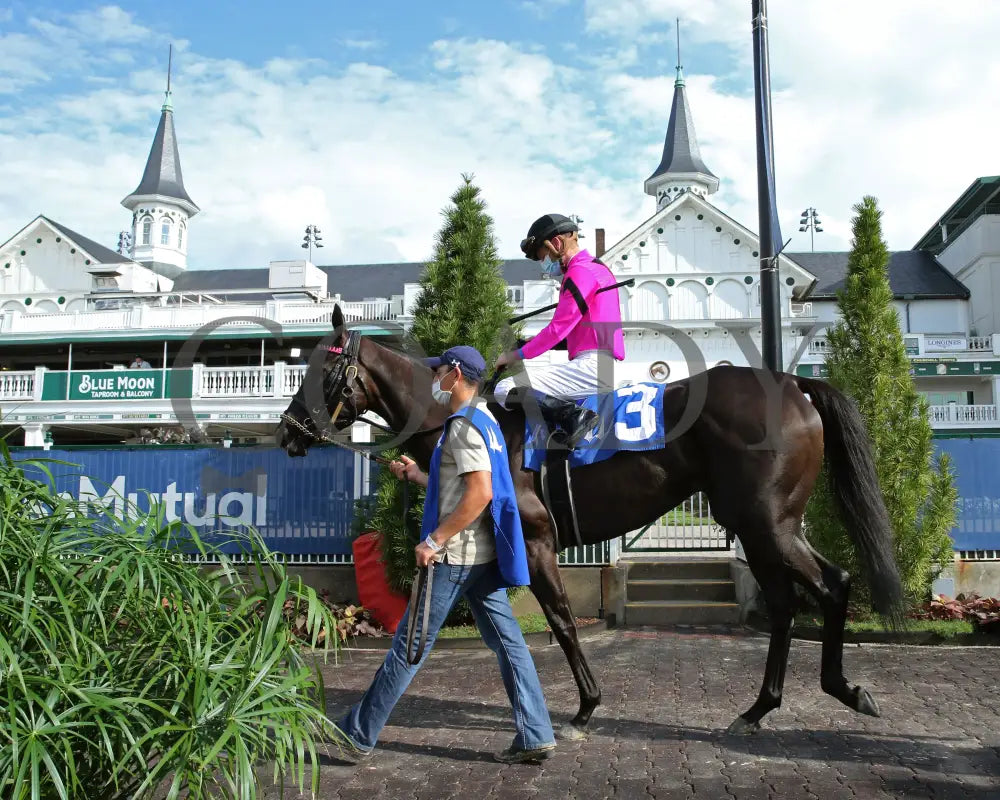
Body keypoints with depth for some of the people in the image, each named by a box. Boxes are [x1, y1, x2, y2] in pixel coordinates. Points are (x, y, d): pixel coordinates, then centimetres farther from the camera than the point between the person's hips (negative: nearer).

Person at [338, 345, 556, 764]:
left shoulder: (464, 425, -15)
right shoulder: (485, 422, 15)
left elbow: (479, 494, -25)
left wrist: (434, 541, -21)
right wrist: (416, 474, 24)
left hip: (455, 556, -9)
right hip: (484, 555, 9)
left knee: (410, 644, 1)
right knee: (507, 641, 9)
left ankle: (357, 733, 13)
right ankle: (535, 735, 13)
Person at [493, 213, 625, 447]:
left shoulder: (580, 271, -8)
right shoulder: (596, 267, 24)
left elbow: (558, 328, -12)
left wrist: (517, 355, -2)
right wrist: (533, 342, 20)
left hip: (592, 366, -11)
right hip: (607, 367, 11)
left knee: (506, 390, -17)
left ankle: (574, 417, -26)